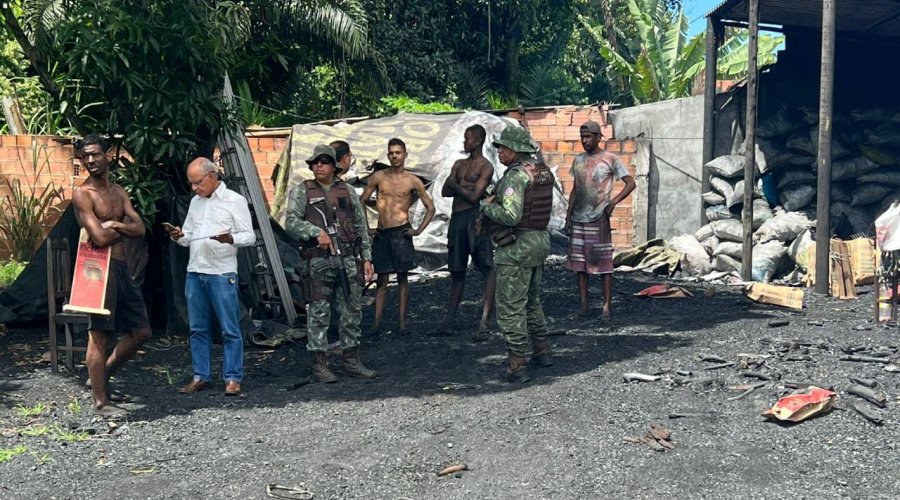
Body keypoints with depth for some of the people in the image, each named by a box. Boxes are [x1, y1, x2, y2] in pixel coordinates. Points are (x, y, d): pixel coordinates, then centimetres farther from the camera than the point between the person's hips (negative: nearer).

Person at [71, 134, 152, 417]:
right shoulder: (82, 194, -7)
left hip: (123, 269, 8)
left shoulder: (118, 192, 16)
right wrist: (124, 229, -1)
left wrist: (115, 225, -10)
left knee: (141, 332, 12)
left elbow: (140, 229, 6)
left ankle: (102, 375, 29)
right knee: (99, 335, -2)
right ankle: (100, 401, 5)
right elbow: (100, 237, -18)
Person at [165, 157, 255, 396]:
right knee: (198, 329, 9)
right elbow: (189, 237, 22)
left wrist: (230, 238, -23)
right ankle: (201, 377, 16)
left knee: (230, 329, -3)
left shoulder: (235, 200, 0)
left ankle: (233, 378, 2)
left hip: (222, 273, -6)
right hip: (194, 272, 6)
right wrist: (179, 236, 0)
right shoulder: (195, 202, 18)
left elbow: (249, 236, -4)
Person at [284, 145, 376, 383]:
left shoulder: (348, 192, 13)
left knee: (352, 311, 7)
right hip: (318, 260, -3)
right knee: (318, 313, 0)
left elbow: (361, 227, 14)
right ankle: (319, 364, 7)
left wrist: (366, 258, 9)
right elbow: (291, 222, -5)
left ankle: (351, 360, 18)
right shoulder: (303, 192, 5)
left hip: (348, 258, 3)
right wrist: (316, 232, -18)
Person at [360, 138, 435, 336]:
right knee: (382, 279, 3)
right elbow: (361, 202, 12)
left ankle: (402, 323, 4)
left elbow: (430, 208, 6)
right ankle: (376, 323, 3)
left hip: (401, 232, -2)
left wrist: (418, 230, -3)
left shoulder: (413, 181, 2)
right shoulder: (378, 177, 6)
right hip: (381, 233, 2)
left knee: (402, 278, 1)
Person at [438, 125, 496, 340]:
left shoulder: (485, 167, -1)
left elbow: (473, 196, -12)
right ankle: (449, 320, 18)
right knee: (457, 271, 13)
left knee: (487, 268, -13)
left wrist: (456, 185, 1)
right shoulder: (459, 164, 20)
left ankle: (484, 321, -20)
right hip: (457, 218, 8)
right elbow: (445, 191, 11)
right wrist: (466, 188, -3)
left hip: (474, 216, -7)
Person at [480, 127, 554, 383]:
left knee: (511, 307, -2)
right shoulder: (543, 172, 9)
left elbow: (510, 216, -27)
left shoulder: (516, 175, -19)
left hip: (517, 246, -9)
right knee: (532, 301, 23)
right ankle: (542, 351, 32)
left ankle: (517, 365, 0)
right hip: (541, 240, 9)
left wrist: (486, 206, -10)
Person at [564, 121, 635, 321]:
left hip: (599, 219, -5)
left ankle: (607, 306, 1)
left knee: (604, 263, -4)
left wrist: (614, 201, -18)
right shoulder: (578, 160, 12)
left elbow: (630, 183, -4)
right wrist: (568, 216, 11)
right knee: (579, 263, 5)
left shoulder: (610, 159, -4)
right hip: (578, 219, 6)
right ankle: (584, 305, 12)